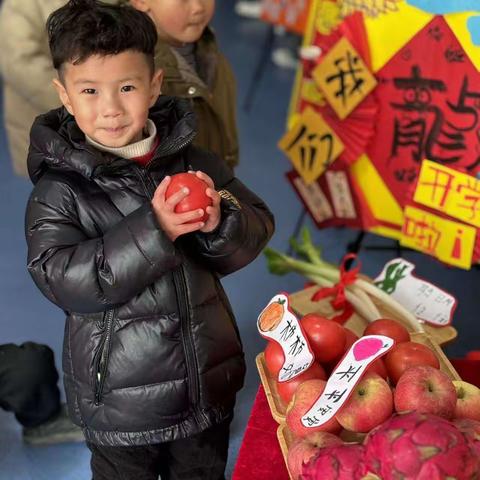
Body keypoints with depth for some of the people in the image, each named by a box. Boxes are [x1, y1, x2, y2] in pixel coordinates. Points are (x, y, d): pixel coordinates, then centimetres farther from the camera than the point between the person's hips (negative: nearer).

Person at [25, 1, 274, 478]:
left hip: (208, 385, 3)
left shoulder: (194, 164, -3)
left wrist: (219, 222, -23)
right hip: (120, 399, -3)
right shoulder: (59, 189, -13)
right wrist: (153, 231, -31)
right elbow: (63, 279, -22)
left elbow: (256, 231, 1)